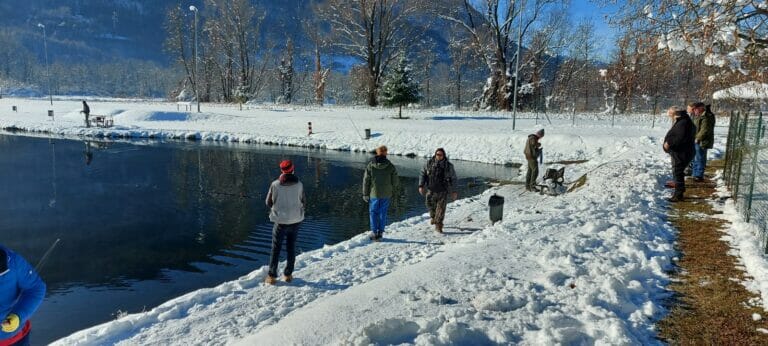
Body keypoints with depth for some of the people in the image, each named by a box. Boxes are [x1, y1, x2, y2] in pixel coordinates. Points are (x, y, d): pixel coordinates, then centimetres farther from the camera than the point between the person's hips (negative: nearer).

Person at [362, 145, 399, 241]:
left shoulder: (370, 165, -4)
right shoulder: (390, 166, -4)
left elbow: (366, 180, -2)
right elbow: (395, 181, 0)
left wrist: (365, 194, 6)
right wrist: (392, 191, 18)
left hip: (374, 193, -1)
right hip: (386, 194, 1)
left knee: (373, 212, 9)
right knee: (383, 213, 10)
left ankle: (374, 232, 4)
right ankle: (380, 232, 10)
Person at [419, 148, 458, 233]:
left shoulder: (448, 166, -5)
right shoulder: (429, 163, -3)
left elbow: (453, 179, 4)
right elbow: (422, 174, 4)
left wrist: (453, 191, 3)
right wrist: (421, 185, -5)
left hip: (443, 191, -2)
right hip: (431, 190, 2)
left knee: (441, 208, -6)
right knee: (430, 205, 17)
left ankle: (438, 225, 1)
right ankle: (433, 216, 46)